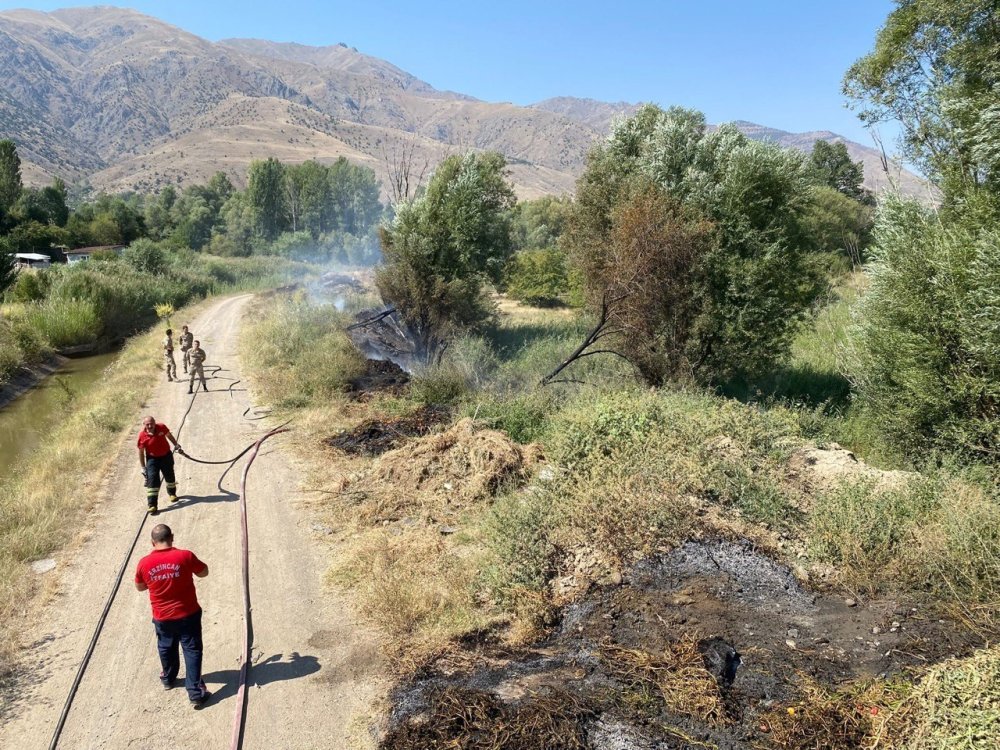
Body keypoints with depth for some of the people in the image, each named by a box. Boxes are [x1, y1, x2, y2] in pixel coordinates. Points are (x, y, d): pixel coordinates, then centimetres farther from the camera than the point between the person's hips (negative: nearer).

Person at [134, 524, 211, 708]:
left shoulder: (144, 563, -12)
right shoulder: (185, 556, -20)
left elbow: (139, 587, 6)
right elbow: (203, 572, -4)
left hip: (162, 617, 3)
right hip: (188, 614, -3)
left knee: (166, 648, 26)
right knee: (192, 650, 6)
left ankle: (168, 679, 48)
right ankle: (195, 693, 4)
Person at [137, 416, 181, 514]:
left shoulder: (161, 427, -17)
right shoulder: (142, 436, -20)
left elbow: (169, 435, 6)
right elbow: (141, 452, -10)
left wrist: (176, 444, 16)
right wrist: (143, 467, -8)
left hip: (166, 456, 3)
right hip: (152, 458, -3)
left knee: (170, 476, 18)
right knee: (152, 479, -13)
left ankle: (172, 493, 46)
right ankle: (152, 505, -12)